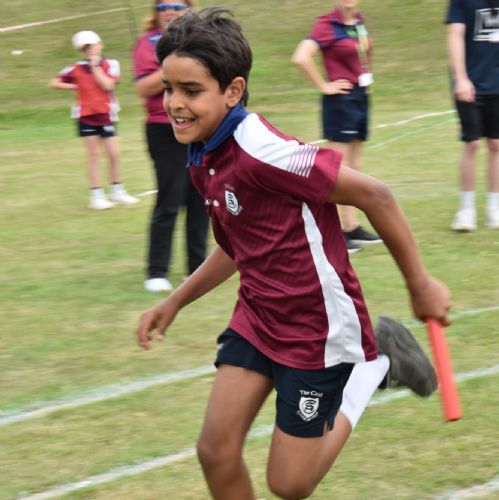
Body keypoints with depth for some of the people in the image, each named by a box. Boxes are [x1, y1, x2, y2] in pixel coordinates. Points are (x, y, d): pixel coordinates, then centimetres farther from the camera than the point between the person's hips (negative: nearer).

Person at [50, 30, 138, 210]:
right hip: (86, 116, 0)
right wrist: (74, 87, -6)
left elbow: (108, 85, -19)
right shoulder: (76, 69, -1)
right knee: (93, 155, 3)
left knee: (114, 153, 2)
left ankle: (117, 192, 18)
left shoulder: (110, 65, -4)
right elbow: (55, 83, 3)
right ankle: (97, 195, 7)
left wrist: (95, 66, -16)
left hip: (106, 115, 0)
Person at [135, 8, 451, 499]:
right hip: (257, 317, 8)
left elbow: (372, 194, -22)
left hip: (316, 326, -8)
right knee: (216, 452, -1)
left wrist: (420, 285, -15)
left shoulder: (259, 151, -26)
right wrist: (174, 303, 19)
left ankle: (374, 364, 19)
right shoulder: (203, 159, 2)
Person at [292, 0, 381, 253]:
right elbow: (301, 58, -26)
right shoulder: (327, 24, -14)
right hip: (341, 99, -8)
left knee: (354, 166, 13)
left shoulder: (359, 21, 8)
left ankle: (352, 227, 20)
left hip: (361, 97, 8)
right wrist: (324, 86, -17)